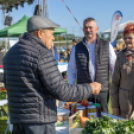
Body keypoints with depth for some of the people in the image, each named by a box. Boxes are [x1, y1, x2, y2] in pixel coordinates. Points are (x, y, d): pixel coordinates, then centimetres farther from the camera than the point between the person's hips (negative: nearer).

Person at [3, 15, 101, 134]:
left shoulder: (11, 53, 10)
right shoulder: (43, 54, -16)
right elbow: (61, 92, -18)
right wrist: (89, 88, -5)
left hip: (17, 116, 8)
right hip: (39, 120, -8)